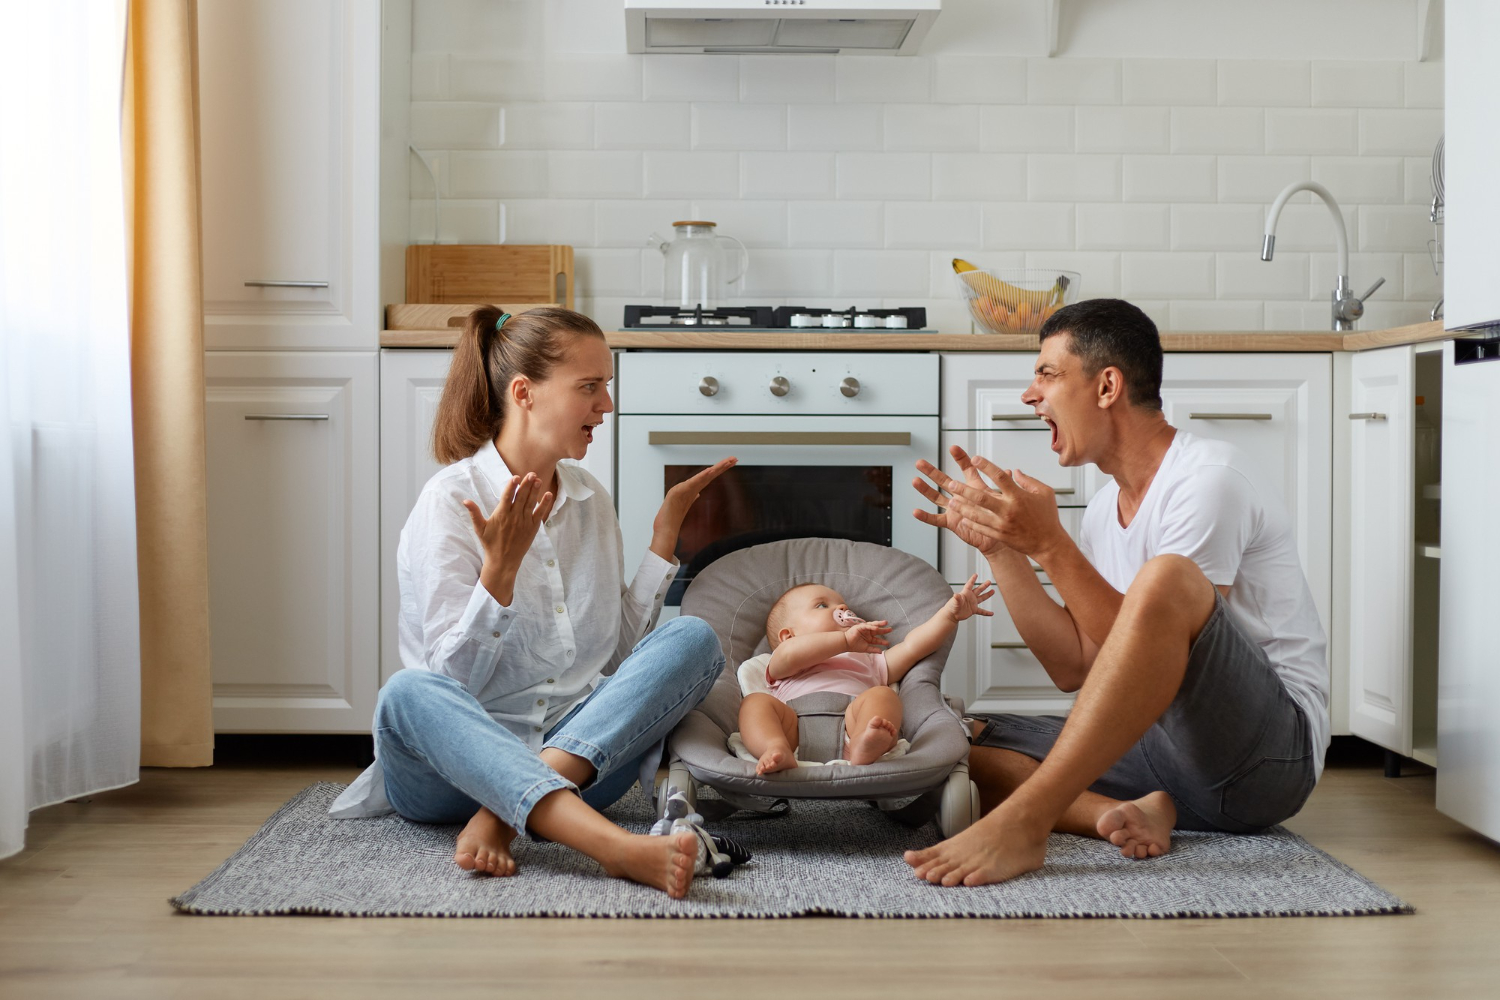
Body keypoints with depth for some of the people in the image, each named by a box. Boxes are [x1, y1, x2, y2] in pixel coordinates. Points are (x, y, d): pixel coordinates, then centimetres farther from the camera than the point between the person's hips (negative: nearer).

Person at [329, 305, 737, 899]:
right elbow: (452, 677, -12)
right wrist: (501, 569, -26)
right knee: (409, 694, -36)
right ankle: (615, 847, -54)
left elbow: (619, 653, 12)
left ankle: (504, 813, -29)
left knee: (693, 639, -17)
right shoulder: (451, 500, -6)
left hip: (579, 758, 5)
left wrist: (665, 533, 10)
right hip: (457, 763, -4)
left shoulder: (592, 501, 13)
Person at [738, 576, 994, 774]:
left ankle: (864, 747, -57)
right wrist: (845, 640, -2)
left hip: (853, 724, 2)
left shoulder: (867, 662, 45)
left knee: (882, 695, -24)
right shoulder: (781, 666, 33)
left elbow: (912, 646, 32)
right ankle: (778, 750, -54)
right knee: (756, 701, -23)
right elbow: (787, 654, 6)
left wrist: (951, 613, 19)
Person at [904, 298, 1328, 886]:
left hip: (1273, 745, -8)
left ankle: (1020, 823, -37)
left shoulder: (1208, 477, -11)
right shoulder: (1106, 509, 14)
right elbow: (1073, 668, 7)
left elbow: (1142, 651, -18)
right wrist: (999, 547, 3)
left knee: (1166, 577, -35)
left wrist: (1048, 545, -20)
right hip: (1170, 749, 8)